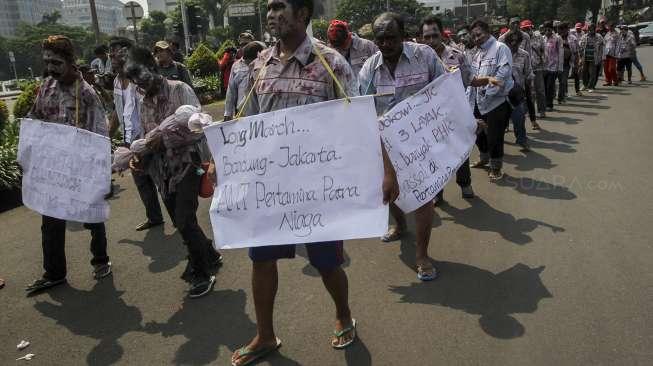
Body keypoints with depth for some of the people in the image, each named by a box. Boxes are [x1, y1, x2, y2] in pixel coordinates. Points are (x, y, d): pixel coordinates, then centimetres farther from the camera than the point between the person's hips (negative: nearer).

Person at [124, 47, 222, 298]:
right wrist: (140, 159, -2)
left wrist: (165, 136, -25)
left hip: (186, 162, -7)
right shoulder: (144, 104, 13)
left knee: (184, 221, -12)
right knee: (180, 221, 13)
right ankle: (209, 256, 35)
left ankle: (201, 275, 5)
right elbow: (149, 139, 17)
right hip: (162, 170, 7)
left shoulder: (179, 90, -6)